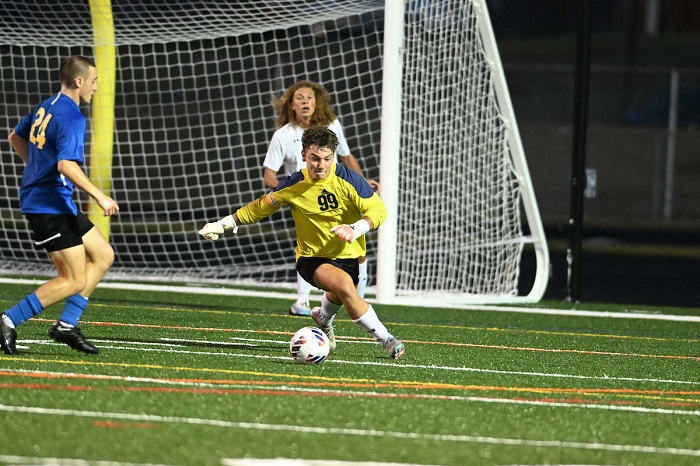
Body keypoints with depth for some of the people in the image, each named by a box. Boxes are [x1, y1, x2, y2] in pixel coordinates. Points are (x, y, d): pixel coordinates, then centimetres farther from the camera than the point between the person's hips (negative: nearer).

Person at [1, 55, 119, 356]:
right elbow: (67, 165, -30)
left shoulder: (47, 107, 11)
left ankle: (66, 325, 10)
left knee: (103, 255, 13)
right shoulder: (71, 118, -18)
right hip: (50, 205, -10)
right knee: (74, 281, -8)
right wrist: (100, 197, -27)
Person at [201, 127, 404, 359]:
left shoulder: (347, 178, -15)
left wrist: (356, 229, -33)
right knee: (344, 284, -30)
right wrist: (223, 224, 7)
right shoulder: (293, 186, -11)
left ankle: (323, 318, 61)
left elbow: (378, 209, -15)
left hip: (347, 254, 2)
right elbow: (260, 208, 7)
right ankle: (386, 340, -20)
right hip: (312, 257, -2)